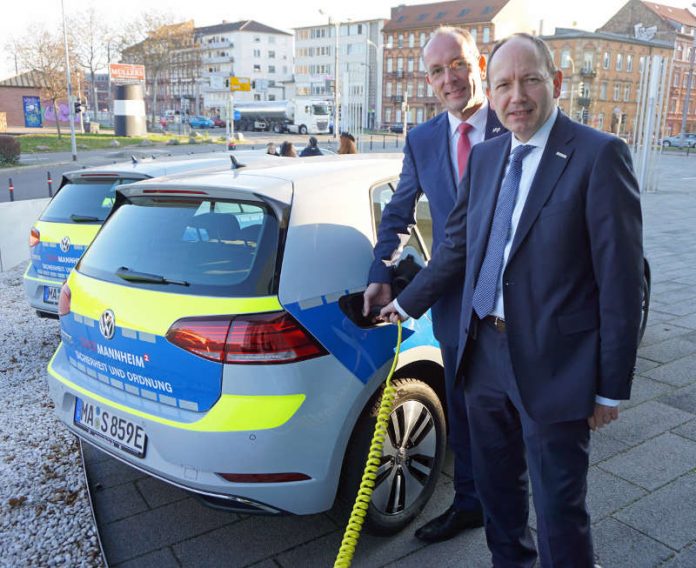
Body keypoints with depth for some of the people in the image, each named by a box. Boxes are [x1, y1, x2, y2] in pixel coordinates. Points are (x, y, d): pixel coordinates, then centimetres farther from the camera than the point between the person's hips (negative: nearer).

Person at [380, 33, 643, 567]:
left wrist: (612, 387, -11)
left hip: (553, 365, -6)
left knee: (559, 508, 7)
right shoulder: (485, 156, 7)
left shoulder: (600, 155, -12)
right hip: (485, 352, 6)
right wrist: (407, 303, 20)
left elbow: (622, 277, -12)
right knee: (496, 485, 23)